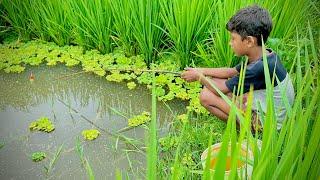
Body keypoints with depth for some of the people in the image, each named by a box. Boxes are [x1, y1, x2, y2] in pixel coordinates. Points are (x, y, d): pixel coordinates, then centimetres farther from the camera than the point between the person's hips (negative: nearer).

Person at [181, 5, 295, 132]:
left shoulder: (258, 68, -32)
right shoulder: (265, 55, -5)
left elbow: (221, 90, -21)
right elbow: (231, 72, 9)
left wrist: (198, 76, -4)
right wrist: (201, 71, 7)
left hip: (266, 121, -8)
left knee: (206, 96, -16)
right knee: (214, 81, 7)